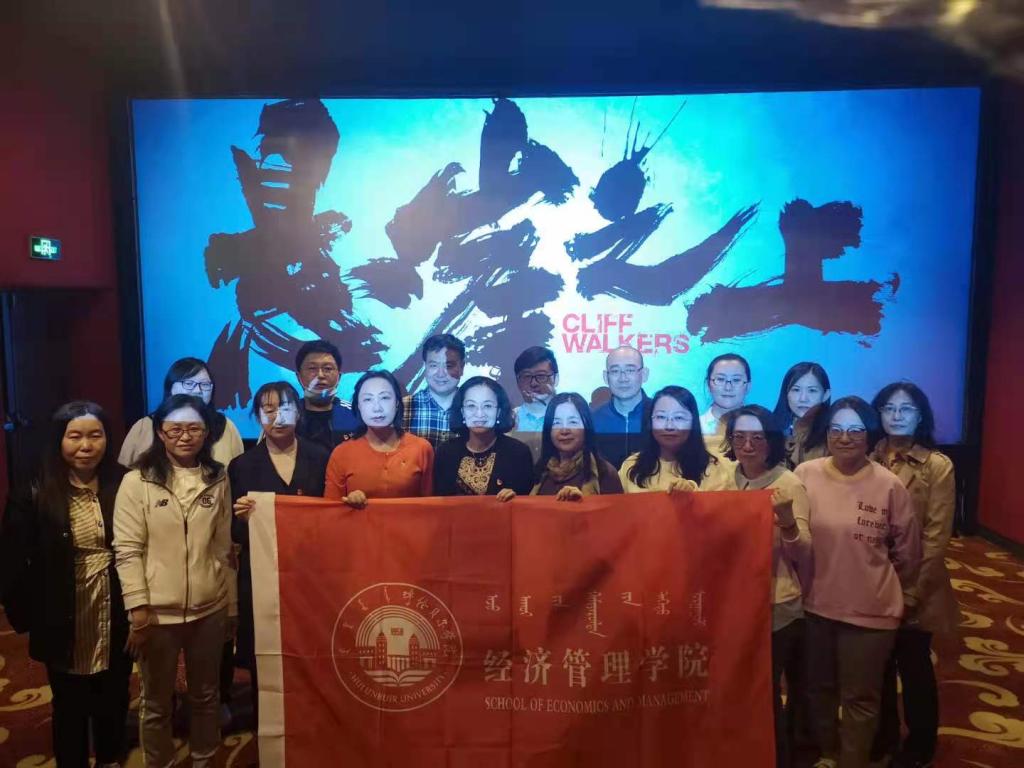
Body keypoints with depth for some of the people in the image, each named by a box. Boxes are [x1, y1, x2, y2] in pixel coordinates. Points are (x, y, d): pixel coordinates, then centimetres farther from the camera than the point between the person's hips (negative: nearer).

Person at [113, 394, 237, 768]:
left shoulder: (218, 479, 3)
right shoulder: (137, 481, -6)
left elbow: (224, 547, 7)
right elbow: (127, 550, -8)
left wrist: (231, 605, 9)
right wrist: (138, 607, -14)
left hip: (210, 609, 3)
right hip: (158, 612, -2)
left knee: (206, 695, 17)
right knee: (156, 701, 15)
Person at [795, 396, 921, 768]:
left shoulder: (889, 485, -12)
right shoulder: (805, 474, -8)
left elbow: (906, 551, 1)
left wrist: (896, 594, 11)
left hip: (870, 609, -2)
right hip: (815, 604, 3)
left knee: (860, 697, 12)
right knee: (819, 688, 21)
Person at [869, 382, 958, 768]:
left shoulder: (937, 465, -9)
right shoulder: (869, 460, 0)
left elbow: (936, 537, -11)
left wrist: (915, 591, -14)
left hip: (914, 587, -3)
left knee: (913, 665, 13)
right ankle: (882, 736, 36)